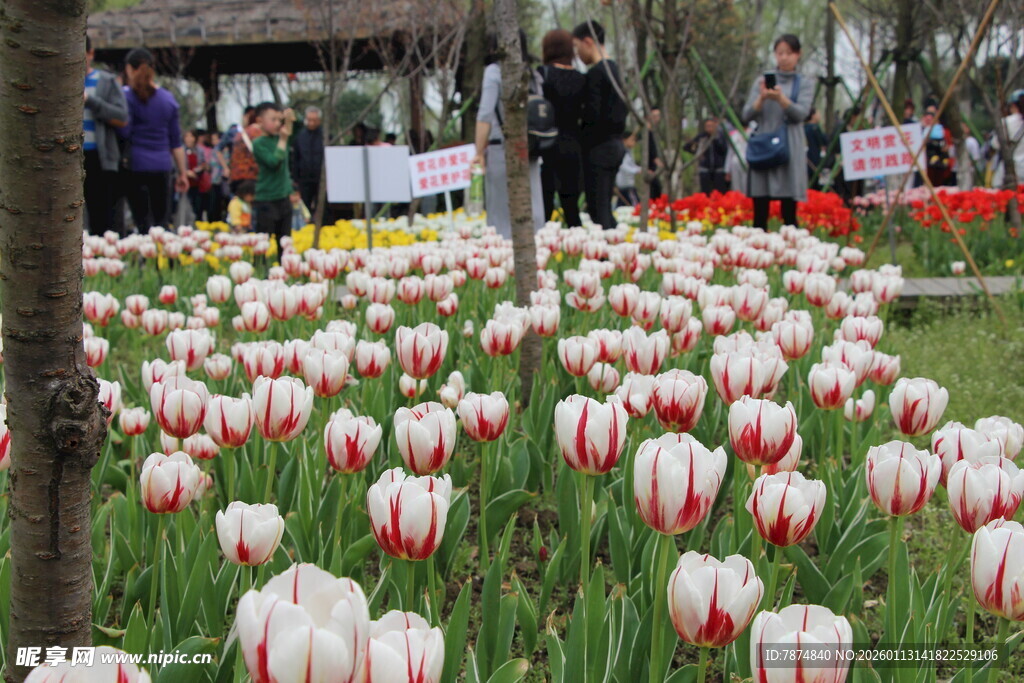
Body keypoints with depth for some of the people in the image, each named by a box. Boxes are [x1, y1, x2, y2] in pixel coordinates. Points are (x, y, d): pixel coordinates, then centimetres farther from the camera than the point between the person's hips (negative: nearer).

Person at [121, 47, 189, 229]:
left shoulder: (126, 96, -4)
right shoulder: (168, 99, 9)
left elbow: (124, 132, -11)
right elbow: (176, 141, 11)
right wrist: (182, 172, 15)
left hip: (135, 166, -3)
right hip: (162, 166, 3)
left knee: (142, 220, -1)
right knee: (162, 220, 8)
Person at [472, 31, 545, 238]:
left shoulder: (494, 71, -5)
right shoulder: (532, 73, 10)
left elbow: (485, 115, -11)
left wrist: (479, 152, -9)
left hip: (501, 146, -5)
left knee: (501, 213, 0)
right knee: (533, 208, 7)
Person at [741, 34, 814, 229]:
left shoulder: (805, 83, 9)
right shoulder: (762, 81, 13)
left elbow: (801, 113, -6)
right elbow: (747, 115, 5)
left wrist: (780, 98, -22)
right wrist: (762, 98, -13)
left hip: (790, 150, -1)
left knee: (789, 213, -5)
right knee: (760, 214, -2)